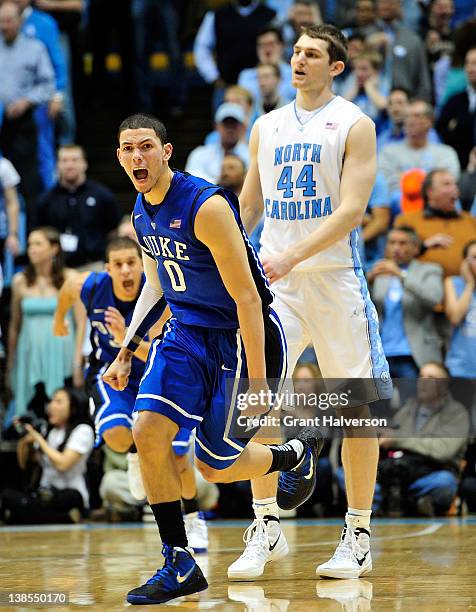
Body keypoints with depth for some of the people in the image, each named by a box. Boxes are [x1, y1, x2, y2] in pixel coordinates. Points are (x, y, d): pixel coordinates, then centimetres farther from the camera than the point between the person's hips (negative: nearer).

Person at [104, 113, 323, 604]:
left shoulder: (206, 206, -24)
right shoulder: (142, 212, 3)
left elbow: (246, 296, -22)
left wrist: (257, 382, -23)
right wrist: (126, 351, 11)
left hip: (243, 337, -7)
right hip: (188, 332, 7)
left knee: (214, 465, -3)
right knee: (148, 431, -14)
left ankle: (297, 453, 30)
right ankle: (179, 566, -4)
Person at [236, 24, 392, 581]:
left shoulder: (354, 125, -2)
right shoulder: (266, 127, 13)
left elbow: (351, 210, -13)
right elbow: (248, 205, 20)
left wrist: (292, 257, -23)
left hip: (335, 278, -4)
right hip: (274, 278, 4)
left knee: (358, 408, 0)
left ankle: (358, 536, 8)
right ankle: (265, 524, 0)